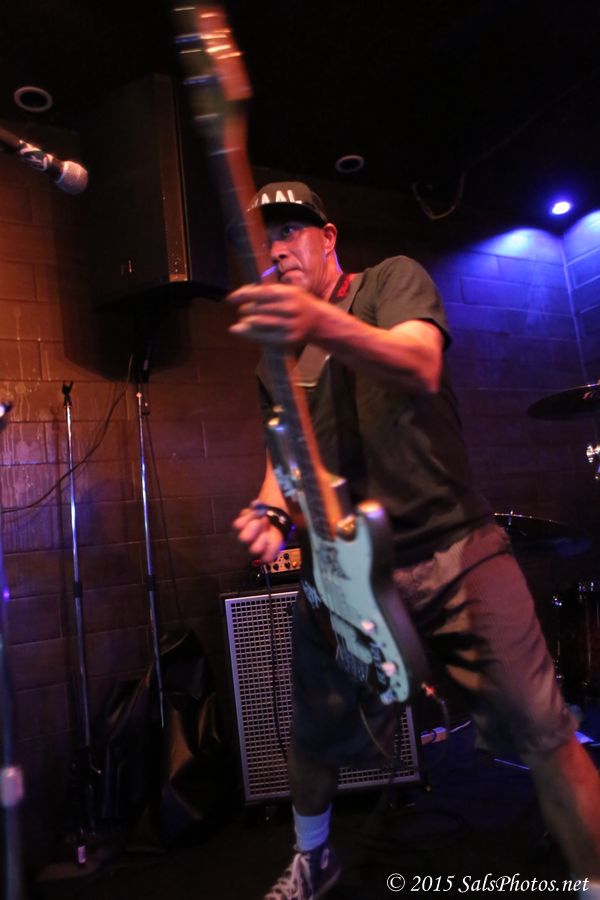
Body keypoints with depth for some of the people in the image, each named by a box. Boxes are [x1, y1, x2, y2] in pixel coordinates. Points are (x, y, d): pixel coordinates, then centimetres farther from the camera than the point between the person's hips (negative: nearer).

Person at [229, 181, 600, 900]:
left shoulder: (393, 279, -1)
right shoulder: (276, 359, 14)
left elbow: (421, 368, -22)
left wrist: (321, 324, -41)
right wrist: (271, 510, -6)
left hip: (453, 547, -3)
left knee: (541, 728, -10)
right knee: (316, 732, 12)